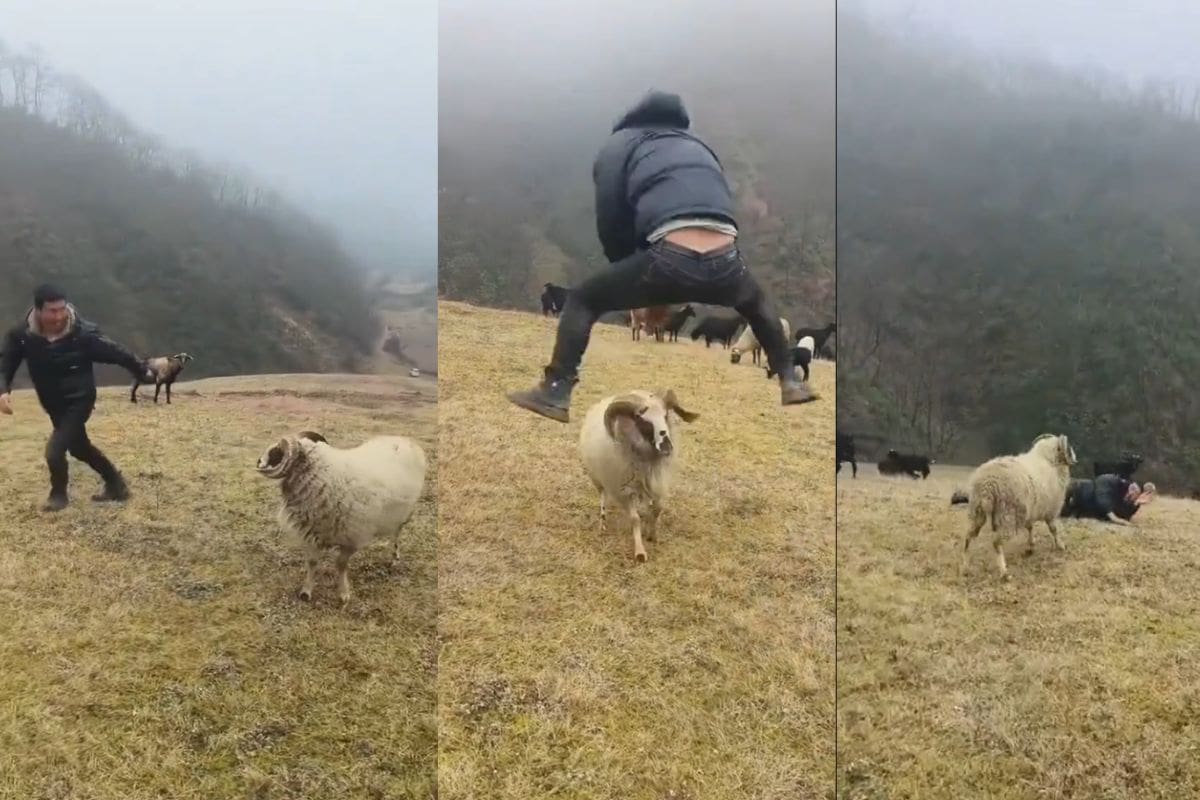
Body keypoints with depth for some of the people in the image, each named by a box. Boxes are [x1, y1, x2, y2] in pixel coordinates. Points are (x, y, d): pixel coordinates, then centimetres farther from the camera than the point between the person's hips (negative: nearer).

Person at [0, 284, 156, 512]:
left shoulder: (83, 333, -24)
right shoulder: (22, 335, -15)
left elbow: (116, 353, -17)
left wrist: (145, 371, -17)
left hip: (79, 401, -6)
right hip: (53, 405, 6)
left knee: (54, 450, -15)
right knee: (79, 447, 21)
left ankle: (58, 495, 15)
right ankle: (116, 485, 41)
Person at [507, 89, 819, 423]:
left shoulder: (620, 143, 24)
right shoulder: (696, 144, 36)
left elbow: (610, 224, 17)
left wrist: (631, 280, 32)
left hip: (672, 259, -4)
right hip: (725, 262, 4)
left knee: (582, 300, 17)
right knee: (756, 301, 39)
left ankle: (555, 394, 9)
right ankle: (791, 382, 35)